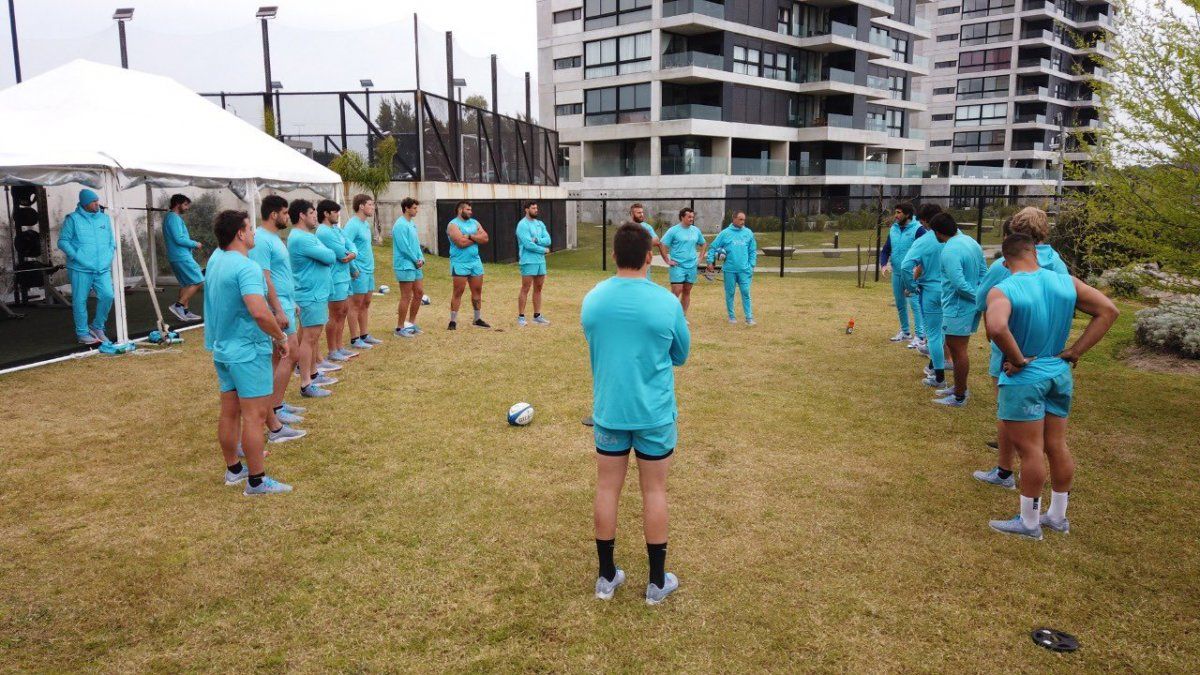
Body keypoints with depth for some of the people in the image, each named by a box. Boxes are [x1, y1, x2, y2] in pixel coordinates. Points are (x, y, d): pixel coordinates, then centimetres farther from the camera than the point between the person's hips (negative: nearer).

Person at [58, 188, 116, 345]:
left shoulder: (105, 218, 11)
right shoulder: (73, 219, -3)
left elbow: (112, 240, 18)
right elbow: (63, 241, -3)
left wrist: (109, 256, 5)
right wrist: (76, 256, -12)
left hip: (103, 268, 4)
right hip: (80, 269, -4)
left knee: (107, 295, -7)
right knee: (80, 300, 3)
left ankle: (97, 327, 13)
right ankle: (82, 333, 14)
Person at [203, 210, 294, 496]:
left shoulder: (215, 259, 6)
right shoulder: (247, 268, -22)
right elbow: (260, 312, -33)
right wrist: (281, 338, -19)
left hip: (222, 349, 9)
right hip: (248, 351, -9)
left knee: (229, 412, 16)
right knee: (254, 416, -3)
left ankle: (233, 469, 29)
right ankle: (257, 480, 3)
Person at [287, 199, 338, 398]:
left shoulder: (308, 236, 15)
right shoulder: (300, 238, -19)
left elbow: (326, 257, 14)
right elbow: (329, 257, -20)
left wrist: (326, 255, -7)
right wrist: (329, 254, 1)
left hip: (318, 293, 11)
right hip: (310, 295, -11)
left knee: (315, 336, 18)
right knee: (309, 338, -8)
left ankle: (313, 373, 29)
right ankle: (305, 385, -6)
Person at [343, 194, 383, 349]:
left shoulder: (366, 224, 13)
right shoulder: (352, 224, -16)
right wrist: (353, 268, -21)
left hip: (369, 270, 9)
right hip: (359, 272, -9)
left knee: (366, 304, 15)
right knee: (356, 305, -1)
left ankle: (364, 335, 24)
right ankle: (355, 339, 5)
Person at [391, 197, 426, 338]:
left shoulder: (412, 223, 13)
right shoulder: (400, 225, -15)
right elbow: (404, 247, -20)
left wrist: (421, 258, 1)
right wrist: (416, 260, -10)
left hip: (415, 265, 9)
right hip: (405, 266, -9)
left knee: (419, 292, 12)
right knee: (406, 297, -4)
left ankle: (411, 322, 25)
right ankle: (400, 328, 5)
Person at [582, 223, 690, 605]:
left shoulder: (591, 300, -5)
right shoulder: (667, 303, -13)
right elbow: (680, 356, 2)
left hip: (608, 411, 2)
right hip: (654, 414, -2)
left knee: (607, 489, 12)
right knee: (654, 491, 10)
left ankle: (606, 578, 24)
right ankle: (657, 583, 21)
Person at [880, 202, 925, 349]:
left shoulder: (918, 229, -11)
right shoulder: (894, 229, 9)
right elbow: (886, 250, 14)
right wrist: (884, 264, -3)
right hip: (897, 274, 7)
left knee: (915, 304, -9)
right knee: (900, 304, 15)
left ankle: (920, 336, -4)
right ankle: (905, 332, 30)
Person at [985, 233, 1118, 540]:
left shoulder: (1002, 291, -18)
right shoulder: (1066, 282, -1)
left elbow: (996, 327, -36)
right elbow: (1108, 311, 1)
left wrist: (1018, 359, -20)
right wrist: (1076, 351, 0)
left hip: (1024, 379, -6)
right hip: (1060, 374, 6)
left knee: (1030, 450, 2)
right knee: (1057, 447, 15)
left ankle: (1029, 522, 15)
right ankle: (1058, 517, 29)